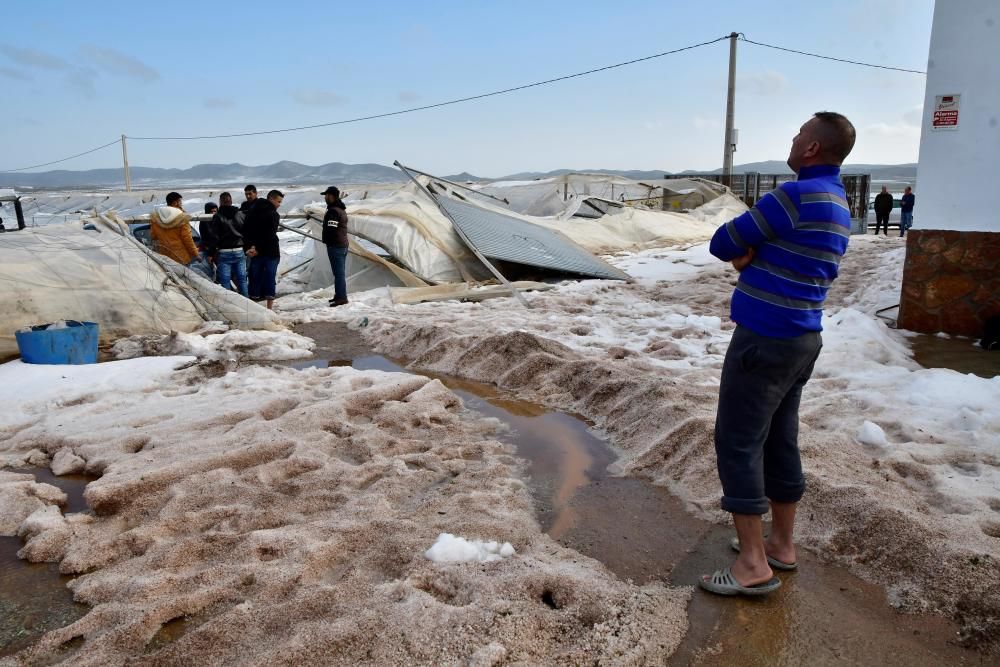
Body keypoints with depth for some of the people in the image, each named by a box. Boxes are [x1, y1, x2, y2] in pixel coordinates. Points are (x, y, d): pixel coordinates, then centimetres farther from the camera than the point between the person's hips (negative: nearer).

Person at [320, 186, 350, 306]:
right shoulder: (342, 209, 16)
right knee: (340, 272, 15)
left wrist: (326, 241, -10)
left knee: (338, 272, -8)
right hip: (343, 245, 10)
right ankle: (339, 295, 22)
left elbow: (331, 229, -23)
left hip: (335, 246, -10)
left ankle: (341, 297, -8)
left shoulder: (333, 211, -17)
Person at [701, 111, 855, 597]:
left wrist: (745, 252, 6)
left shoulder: (796, 195, -17)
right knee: (779, 439, 16)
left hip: (764, 339, -10)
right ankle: (781, 544, 26)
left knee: (738, 442, -4)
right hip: (801, 338, 10)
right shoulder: (838, 206, 15)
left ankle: (753, 565, 1)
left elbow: (722, 244, -12)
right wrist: (751, 257, -2)